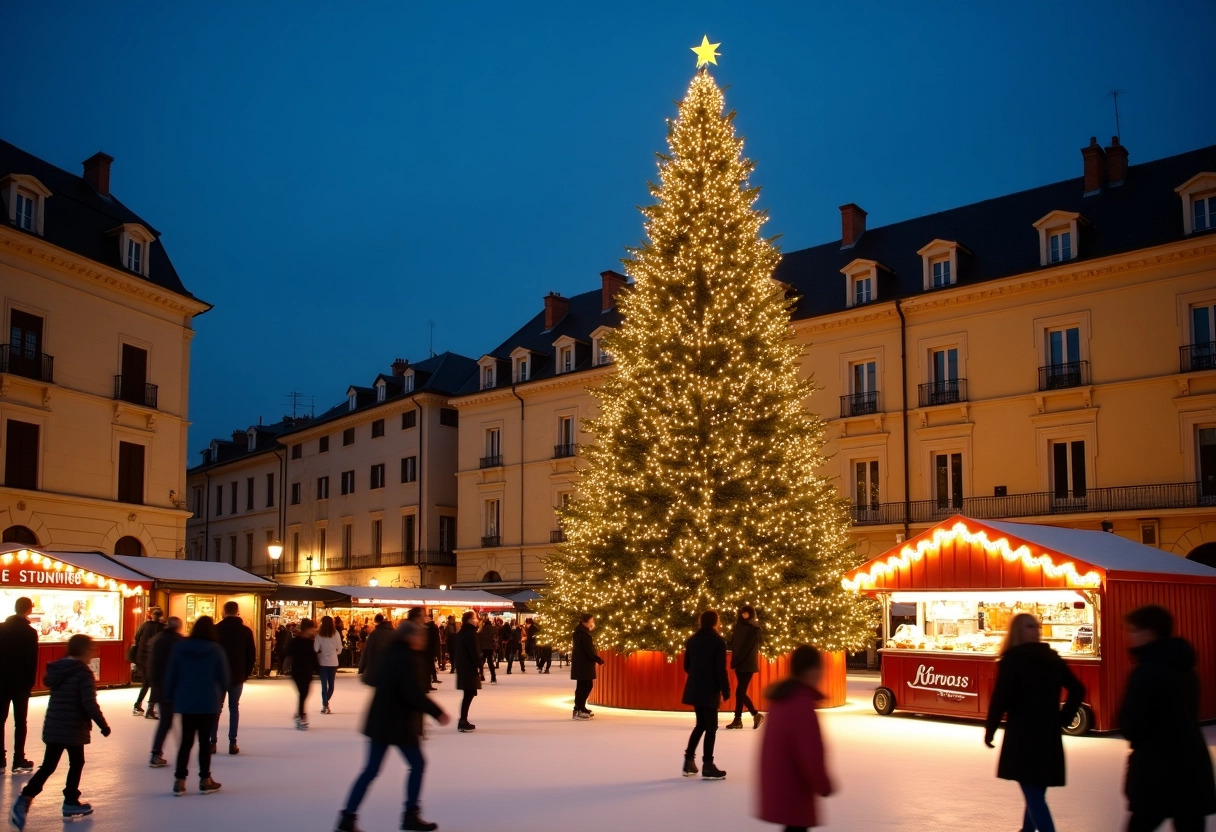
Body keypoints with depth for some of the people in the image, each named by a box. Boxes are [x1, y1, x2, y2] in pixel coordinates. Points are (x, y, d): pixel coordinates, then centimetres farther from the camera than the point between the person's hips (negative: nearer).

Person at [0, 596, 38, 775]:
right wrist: (31, 681, 0)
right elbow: (32, 660, -10)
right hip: (21, 682, -3)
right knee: (20, 721, 3)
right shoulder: (30, 632, -9)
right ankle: (18, 761, 2)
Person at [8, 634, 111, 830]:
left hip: (52, 727, 6)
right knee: (76, 764, 13)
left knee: (48, 766, 8)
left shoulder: (56, 669, 5)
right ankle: (71, 803, 21)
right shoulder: (83, 673, -17)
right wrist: (103, 725, -11)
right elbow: (90, 705, -21)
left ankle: (25, 799, -8)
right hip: (73, 729, -6)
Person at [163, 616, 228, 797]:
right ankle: (205, 780, 12)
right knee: (205, 741, 6)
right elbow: (224, 677, -2)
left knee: (186, 741, 9)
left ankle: (179, 781, 7)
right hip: (209, 702, -2)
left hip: (185, 701, 2)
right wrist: (220, 697, 15)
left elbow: (171, 675, 2)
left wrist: (170, 697, 12)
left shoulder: (180, 647, -2)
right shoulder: (216, 650, -7)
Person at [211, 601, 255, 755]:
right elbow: (252, 655, 0)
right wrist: (247, 673, 10)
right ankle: (232, 743, 3)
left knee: (216, 708, 9)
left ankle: (212, 742, 5)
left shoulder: (216, 629, -6)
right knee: (234, 708, 8)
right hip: (238, 676, 1)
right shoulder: (246, 631, -1)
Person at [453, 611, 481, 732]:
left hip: (462, 667, 9)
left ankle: (463, 721, 16)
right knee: (469, 694, -6)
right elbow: (474, 652, -19)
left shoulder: (460, 633, 14)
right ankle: (463, 722, -8)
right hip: (469, 667, -9)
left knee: (468, 694, 14)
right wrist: (480, 665, -14)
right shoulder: (471, 633, -15)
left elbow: (454, 650, 17)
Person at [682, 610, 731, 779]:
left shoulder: (692, 640, 8)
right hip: (709, 690, -7)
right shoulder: (718, 641, -12)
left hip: (695, 688, 7)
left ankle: (689, 761, 19)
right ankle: (707, 766, 2)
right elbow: (721, 669, -15)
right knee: (711, 727, 1)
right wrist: (726, 690, -7)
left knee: (701, 724, 19)